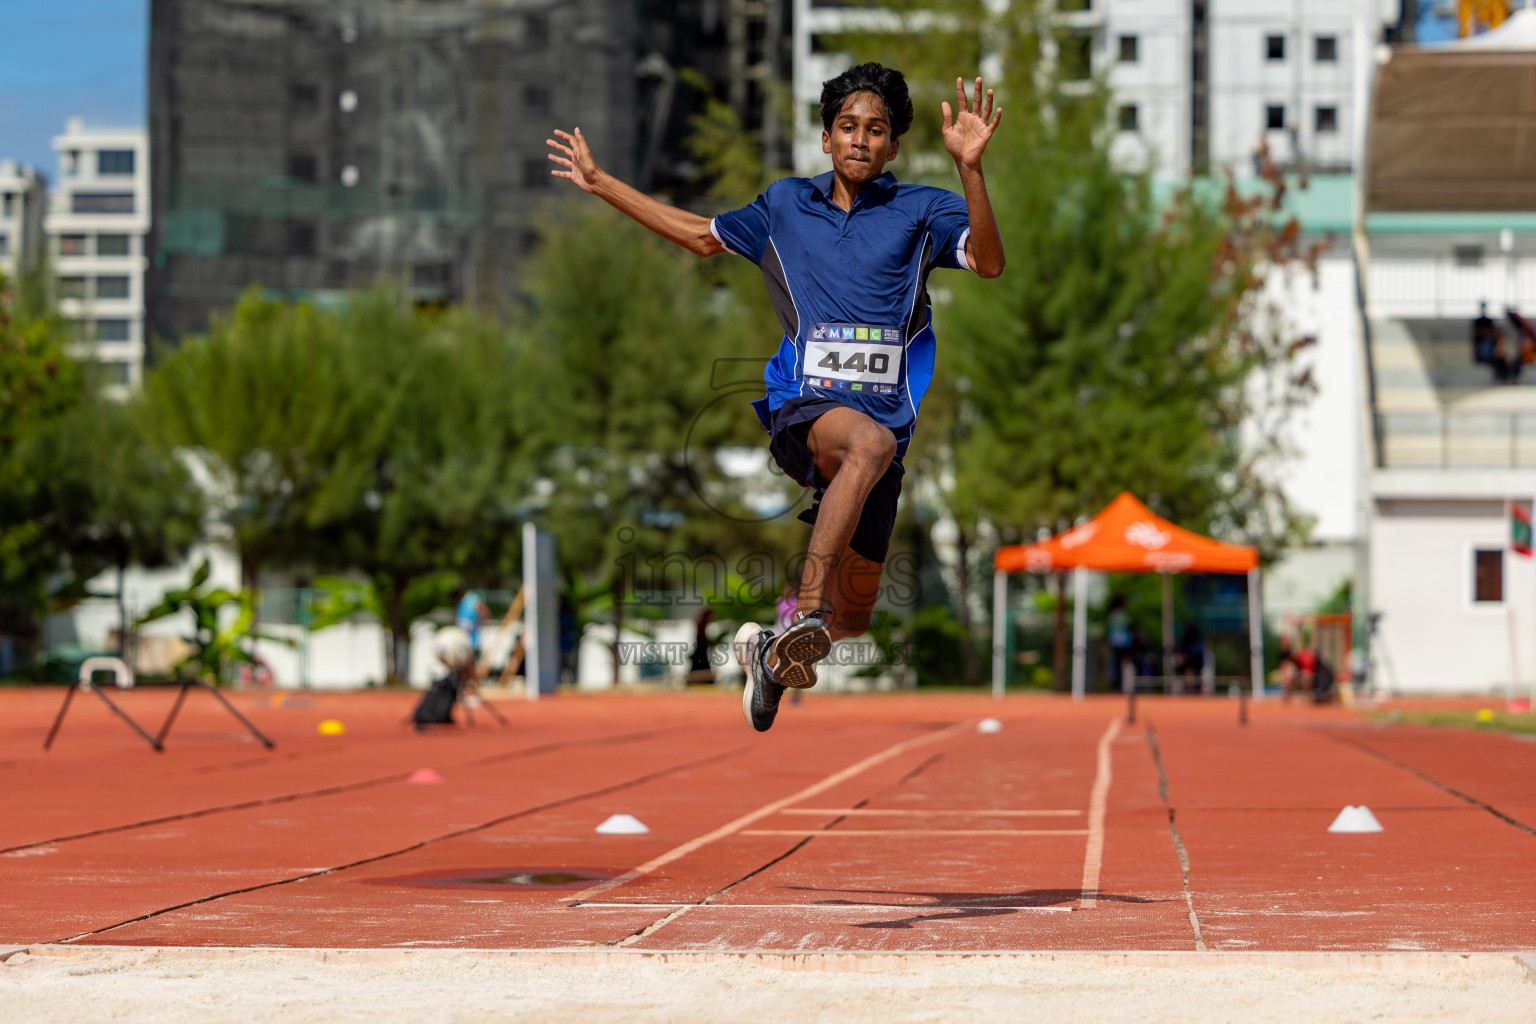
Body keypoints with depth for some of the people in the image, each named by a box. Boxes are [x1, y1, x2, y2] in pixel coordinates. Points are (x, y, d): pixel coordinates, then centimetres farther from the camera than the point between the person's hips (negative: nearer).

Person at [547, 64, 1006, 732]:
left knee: (855, 618, 7)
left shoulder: (919, 211, 4)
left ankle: (769, 651, 40)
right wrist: (600, 183, 32)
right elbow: (703, 235, 30)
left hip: (885, 417, 1)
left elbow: (988, 262, -14)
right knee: (871, 440, -40)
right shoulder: (785, 206, 13)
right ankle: (808, 613, -47)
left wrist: (970, 168, -28)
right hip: (802, 407, -1)